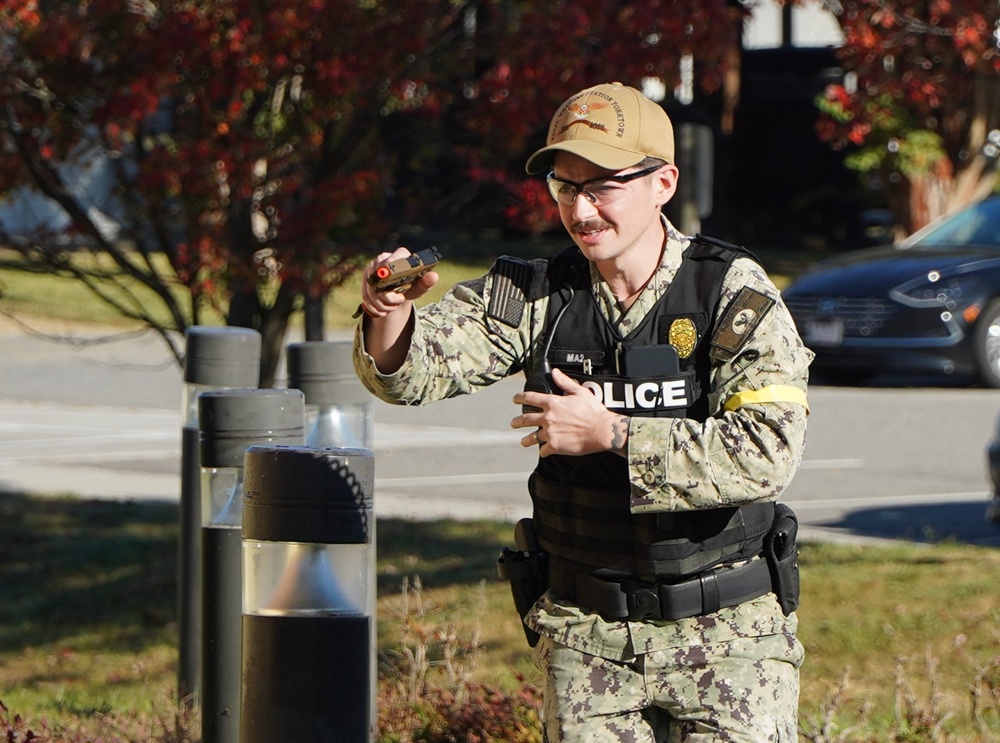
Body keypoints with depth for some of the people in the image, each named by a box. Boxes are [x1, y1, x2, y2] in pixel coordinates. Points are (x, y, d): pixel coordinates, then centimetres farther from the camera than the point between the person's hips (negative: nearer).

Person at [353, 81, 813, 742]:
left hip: (725, 637, -3)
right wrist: (390, 311, -31)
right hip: (585, 635, 3)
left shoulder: (735, 296, -10)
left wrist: (612, 434, -21)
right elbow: (411, 372, -9)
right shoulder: (535, 295, 0)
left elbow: (769, 454, -21)